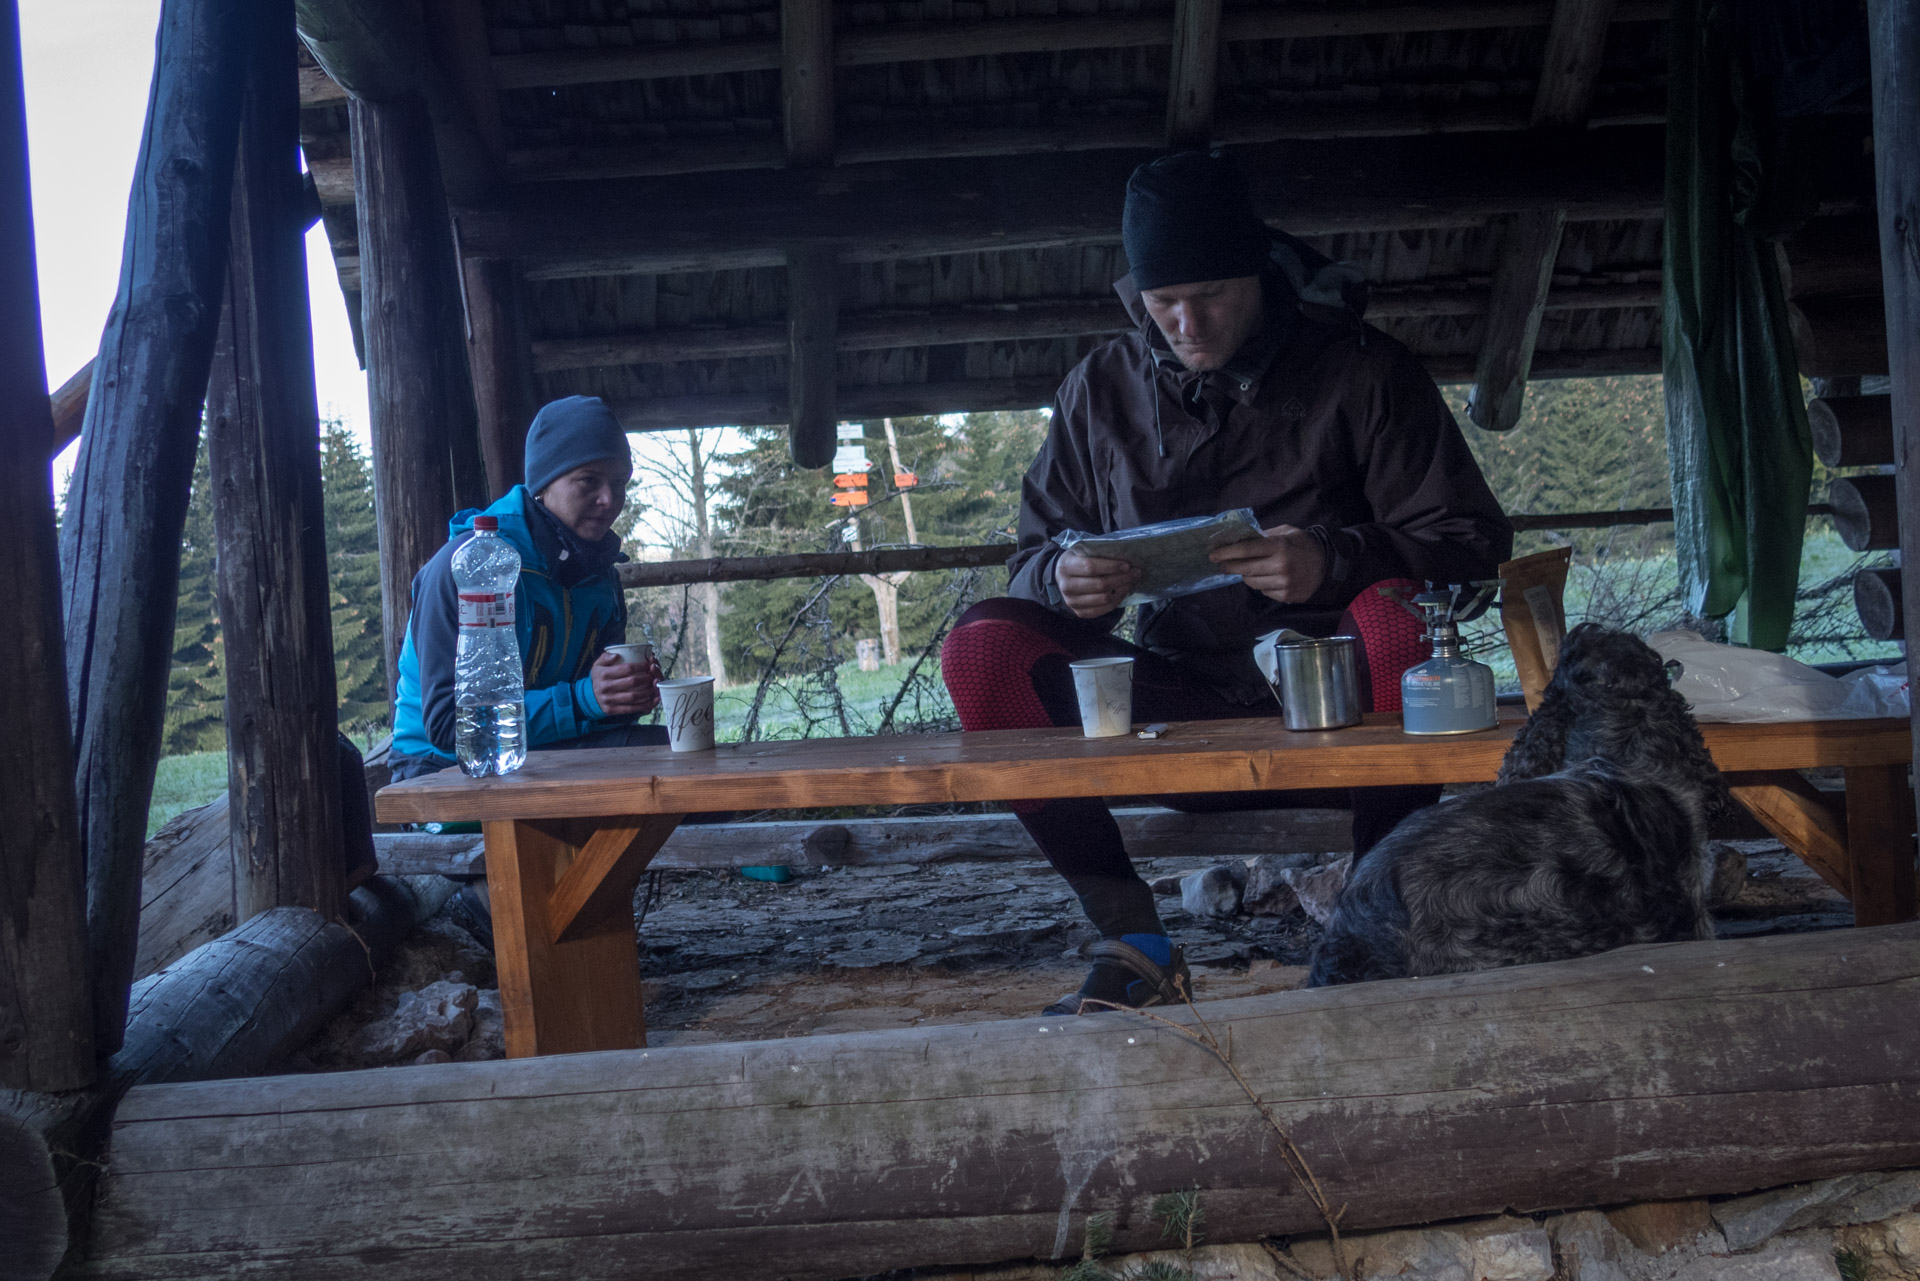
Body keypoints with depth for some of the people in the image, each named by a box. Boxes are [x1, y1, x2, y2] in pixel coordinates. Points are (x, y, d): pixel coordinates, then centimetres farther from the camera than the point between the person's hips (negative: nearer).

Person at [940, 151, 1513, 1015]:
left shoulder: (1359, 371, -1)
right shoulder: (1101, 389, 8)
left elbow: (1474, 540, -6)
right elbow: (1033, 556, 10)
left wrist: (1334, 560, -26)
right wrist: (1064, 578, -16)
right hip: (1177, 710, 3)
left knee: (1397, 621, -36)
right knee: (981, 652, -20)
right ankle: (1136, 942, -14)